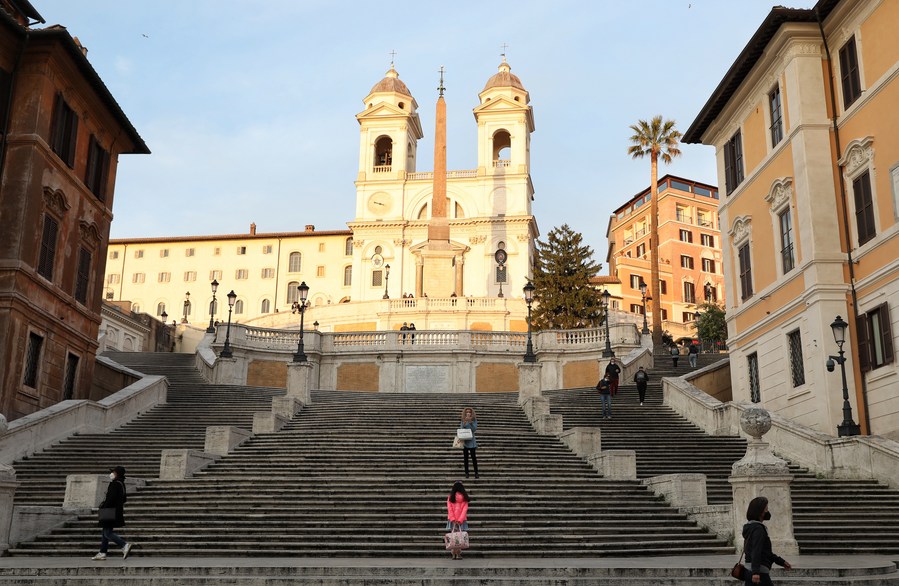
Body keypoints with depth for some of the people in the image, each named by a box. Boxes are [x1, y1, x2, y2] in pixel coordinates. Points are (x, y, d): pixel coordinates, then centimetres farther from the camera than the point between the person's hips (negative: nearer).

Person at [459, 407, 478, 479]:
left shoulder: (474, 420, 1)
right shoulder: (463, 421, 5)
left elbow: (474, 429, -9)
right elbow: (461, 430, -2)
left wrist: (470, 422, -21)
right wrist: (464, 423, -16)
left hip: (472, 441, -2)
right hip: (464, 441, 2)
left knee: (473, 457, -6)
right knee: (465, 458, 5)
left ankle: (476, 473, -2)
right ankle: (466, 473, 11)